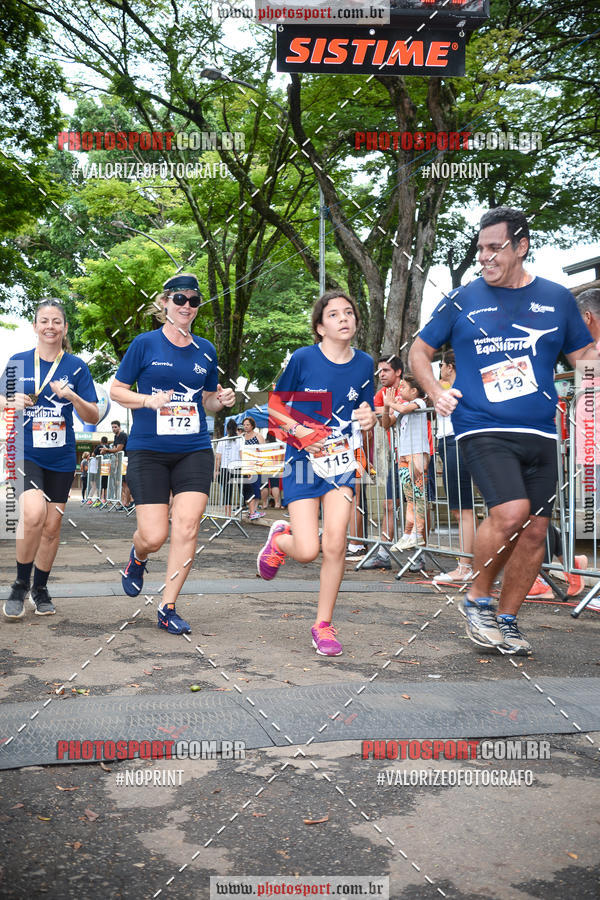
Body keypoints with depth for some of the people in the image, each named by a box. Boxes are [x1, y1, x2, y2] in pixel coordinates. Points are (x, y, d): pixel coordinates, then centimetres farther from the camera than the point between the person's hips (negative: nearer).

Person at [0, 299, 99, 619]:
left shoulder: (76, 366, 3)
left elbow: (93, 417, 0)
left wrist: (72, 396, -18)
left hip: (61, 457, 2)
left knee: (52, 526, 8)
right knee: (34, 512, -25)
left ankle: (40, 589, 29)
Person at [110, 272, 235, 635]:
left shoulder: (206, 350, 11)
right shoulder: (146, 344, 0)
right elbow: (117, 390, 3)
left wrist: (222, 400, -1)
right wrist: (148, 400, -14)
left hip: (195, 450, 3)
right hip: (148, 451, -3)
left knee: (187, 527, -8)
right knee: (154, 536, -5)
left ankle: (168, 608, 6)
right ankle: (137, 558, 34)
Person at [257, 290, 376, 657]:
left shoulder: (365, 363, 3)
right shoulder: (303, 358, -9)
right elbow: (275, 405, 1)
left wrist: (369, 419, -9)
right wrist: (300, 431, -15)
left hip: (342, 461, 3)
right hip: (304, 461, -2)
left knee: (335, 542, -10)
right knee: (307, 551, -9)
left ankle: (323, 624, 9)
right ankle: (280, 537, 30)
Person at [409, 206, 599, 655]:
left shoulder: (557, 298, 9)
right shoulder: (462, 300, 4)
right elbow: (420, 351, 14)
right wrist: (436, 392, -3)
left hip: (540, 433, 4)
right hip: (483, 429, -4)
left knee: (535, 532, 4)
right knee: (511, 513, -23)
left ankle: (507, 619, 24)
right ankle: (478, 599, 1)